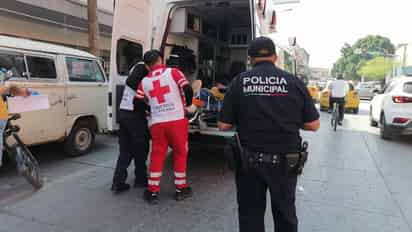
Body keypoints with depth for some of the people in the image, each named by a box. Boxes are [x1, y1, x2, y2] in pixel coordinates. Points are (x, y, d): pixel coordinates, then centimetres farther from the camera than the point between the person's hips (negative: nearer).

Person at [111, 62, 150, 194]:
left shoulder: (138, 67, 21)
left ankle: (118, 182, 9)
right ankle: (140, 180, 21)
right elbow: (131, 82, -20)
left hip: (123, 112, 8)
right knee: (141, 149, 8)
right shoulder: (143, 67, -7)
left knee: (125, 150, 11)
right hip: (135, 115, -8)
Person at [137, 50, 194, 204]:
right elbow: (188, 90, -10)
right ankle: (180, 189, 22)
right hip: (177, 121, -2)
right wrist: (187, 105, 8)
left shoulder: (144, 82, 9)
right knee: (180, 154, 13)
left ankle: (153, 192, 17)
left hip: (157, 123, 2)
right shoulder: (173, 72, -1)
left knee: (157, 156, 12)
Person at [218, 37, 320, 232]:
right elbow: (313, 125, -2)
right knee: (285, 214, 22)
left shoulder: (239, 82, -6)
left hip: (249, 161, 0)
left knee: (250, 215, 16)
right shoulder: (294, 82, -5)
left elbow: (223, 125, -5)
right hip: (284, 161, 1)